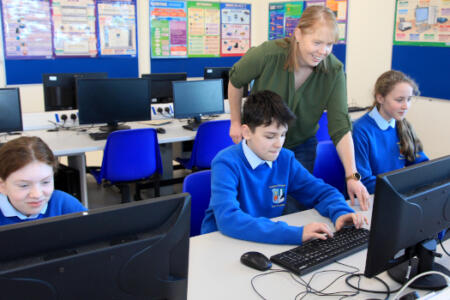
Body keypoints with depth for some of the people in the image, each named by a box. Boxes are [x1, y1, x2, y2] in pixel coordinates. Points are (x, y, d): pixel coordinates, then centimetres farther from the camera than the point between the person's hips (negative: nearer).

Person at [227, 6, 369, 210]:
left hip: (301, 146, 2)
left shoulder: (334, 71, -20)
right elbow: (235, 80, -5)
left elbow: (341, 127, -22)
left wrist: (352, 176, -30)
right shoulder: (267, 54, -26)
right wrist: (236, 122, 0)